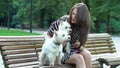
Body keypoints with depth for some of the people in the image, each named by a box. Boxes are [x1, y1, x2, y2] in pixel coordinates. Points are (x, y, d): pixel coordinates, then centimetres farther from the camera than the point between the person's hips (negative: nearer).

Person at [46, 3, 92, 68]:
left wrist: (79, 45, -15)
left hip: (73, 50, 4)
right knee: (79, 58, -29)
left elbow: (81, 44, 8)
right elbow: (48, 35, -4)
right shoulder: (62, 21, -14)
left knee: (87, 54, -25)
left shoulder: (82, 26, -2)